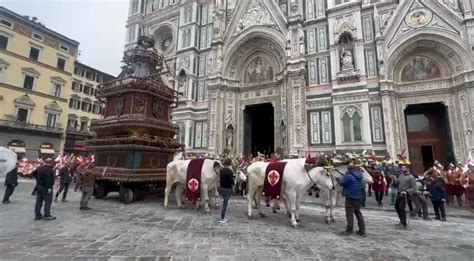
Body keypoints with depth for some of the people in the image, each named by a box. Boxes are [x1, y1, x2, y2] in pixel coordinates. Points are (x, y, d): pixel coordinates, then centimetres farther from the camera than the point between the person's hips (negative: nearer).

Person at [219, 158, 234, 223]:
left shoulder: (221, 170, 2)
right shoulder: (230, 171, -17)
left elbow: (220, 178, 7)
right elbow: (232, 181, -17)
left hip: (222, 188, 6)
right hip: (227, 189, -6)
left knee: (224, 202, 20)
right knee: (225, 203, 2)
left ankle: (223, 216, 28)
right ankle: (222, 218, 8)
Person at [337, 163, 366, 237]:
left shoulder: (349, 176, -19)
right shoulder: (359, 176, 8)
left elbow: (342, 182, -15)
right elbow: (362, 186, 21)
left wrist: (338, 179, 5)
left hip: (350, 197, -8)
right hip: (358, 197, 9)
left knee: (349, 214, 0)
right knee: (358, 213, 16)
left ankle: (349, 230, 5)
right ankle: (362, 230, 21)